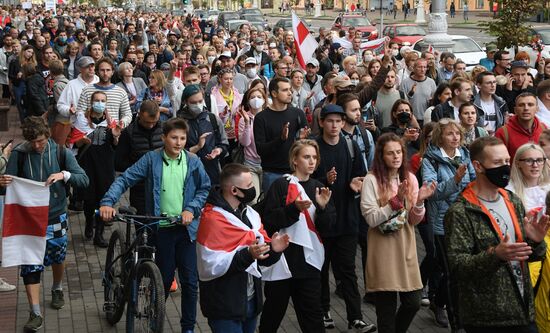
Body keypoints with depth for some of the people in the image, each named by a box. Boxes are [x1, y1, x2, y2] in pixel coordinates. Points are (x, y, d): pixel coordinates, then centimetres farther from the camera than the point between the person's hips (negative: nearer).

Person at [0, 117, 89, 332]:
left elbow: (84, 180, -9)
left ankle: (57, 289, 47)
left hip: (56, 216, 1)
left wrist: (64, 175, -28)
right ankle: (35, 314, -1)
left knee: (57, 257, 19)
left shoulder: (60, 152, -7)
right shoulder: (19, 154, -9)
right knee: (30, 265, -6)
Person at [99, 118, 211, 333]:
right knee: (165, 278, 7)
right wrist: (108, 202, -19)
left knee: (190, 280, 2)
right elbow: (125, 179, -6)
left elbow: (205, 188, 7)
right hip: (162, 227, -1)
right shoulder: (152, 159, -3)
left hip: (187, 226, 1)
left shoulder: (193, 162, 2)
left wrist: (192, 209, -8)